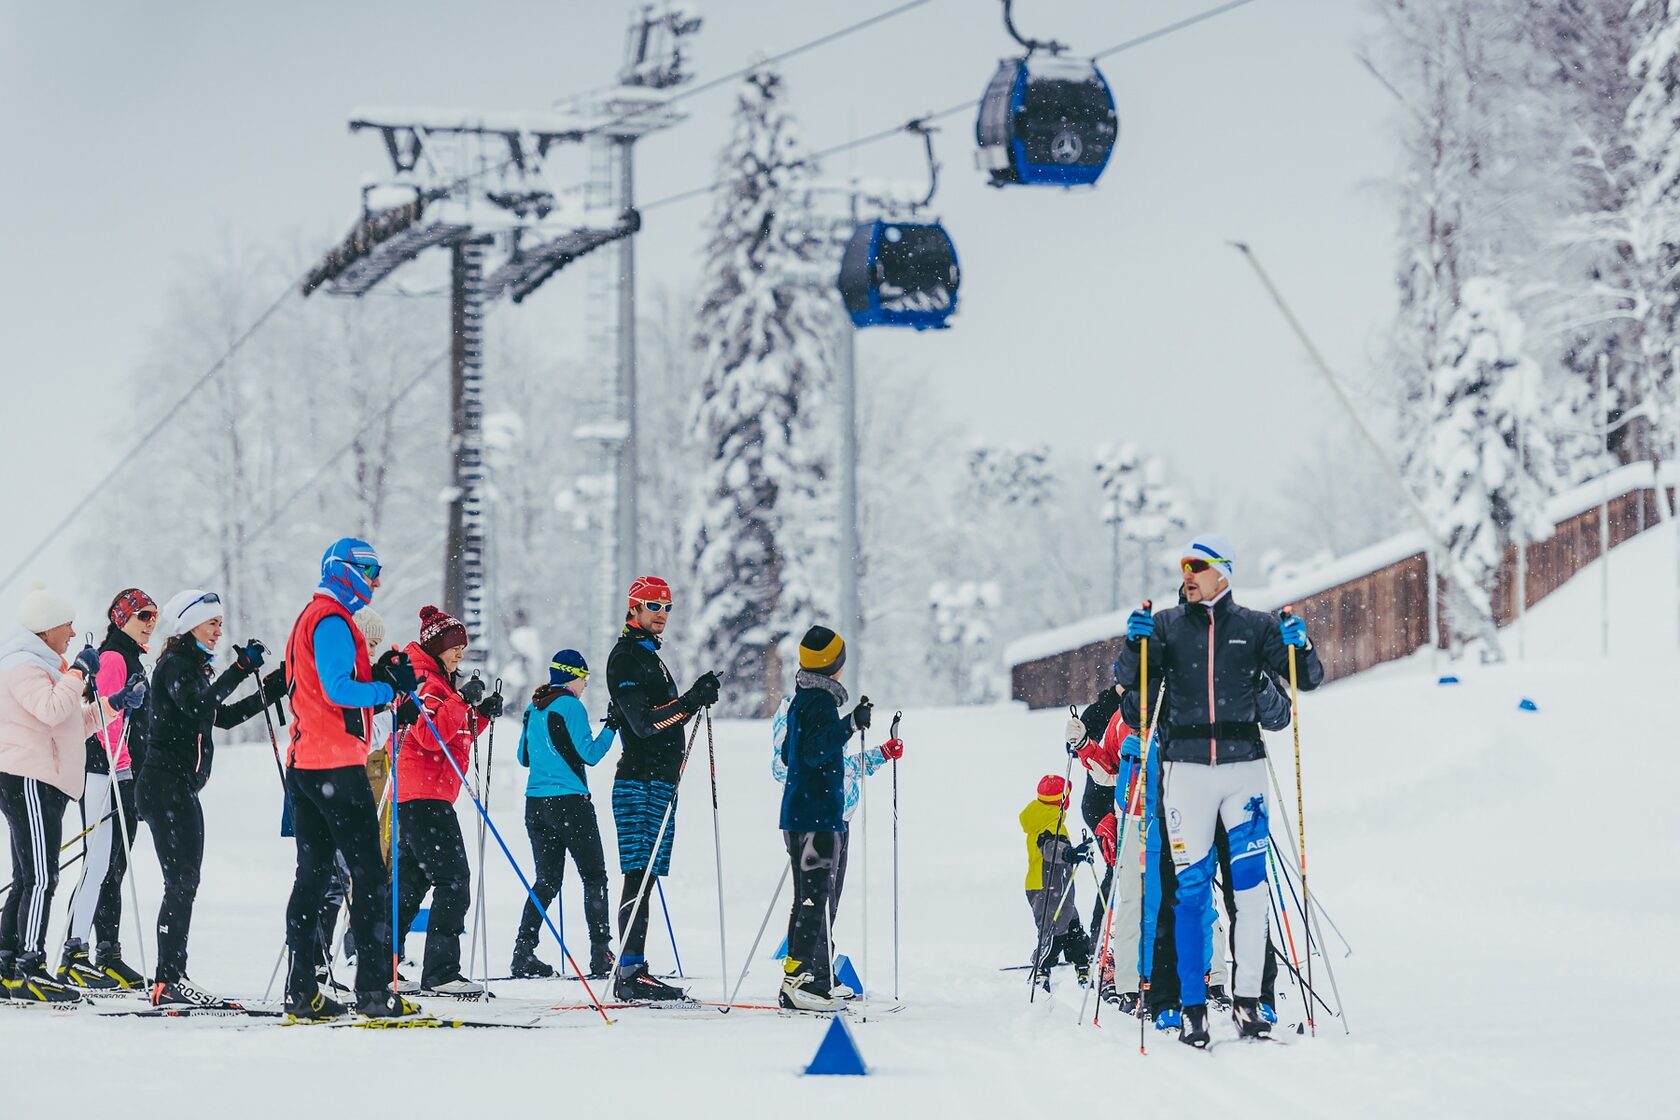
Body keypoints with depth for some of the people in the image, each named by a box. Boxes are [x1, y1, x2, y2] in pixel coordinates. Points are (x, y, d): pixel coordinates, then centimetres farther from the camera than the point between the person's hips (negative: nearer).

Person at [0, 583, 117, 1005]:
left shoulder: (39, 666, 24)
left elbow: (72, 724, 28)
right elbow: (52, 710, -27)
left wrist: (113, 705, 19)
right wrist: (77, 674, -15)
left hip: (40, 783, 11)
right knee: (40, 879, -15)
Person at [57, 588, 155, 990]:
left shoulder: (131, 661, 22)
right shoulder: (112, 658, -9)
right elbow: (106, 715, -19)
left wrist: (141, 780, 22)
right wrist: (121, 763, -23)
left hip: (126, 776, 10)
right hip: (108, 774, -10)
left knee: (114, 868, 10)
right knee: (101, 864, -13)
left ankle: (108, 956, 12)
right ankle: (74, 956, -15)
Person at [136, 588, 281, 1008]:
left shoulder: (191, 668, 21)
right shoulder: (174, 665, -9)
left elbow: (224, 716, 25)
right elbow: (198, 705, -26)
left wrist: (272, 690, 19)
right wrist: (241, 669, -25)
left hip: (180, 788, 10)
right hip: (167, 787, -10)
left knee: (184, 884, 10)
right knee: (181, 883, -14)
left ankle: (172, 980, 12)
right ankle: (170, 980, -17)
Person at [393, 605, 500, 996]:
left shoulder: (441, 682, 21)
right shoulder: (422, 681, -10)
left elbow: (457, 735, 24)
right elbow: (430, 735, -22)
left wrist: (482, 714, 10)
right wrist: (463, 703, -25)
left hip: (431, 796, 11)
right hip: (424, 792, -11)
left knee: (412, 880, 14)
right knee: (453, 879, -14)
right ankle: (440, 972, -16)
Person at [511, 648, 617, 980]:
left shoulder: (534, 709, 11)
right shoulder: (571, 706, -10)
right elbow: (589, 754, -13)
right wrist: (611, 728, -1)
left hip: (536, 803, 7)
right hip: (570, 801, -7)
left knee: (547, 880, 13)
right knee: (594, 877, 1)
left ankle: (523, 953, 4)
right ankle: (601, 956, -6)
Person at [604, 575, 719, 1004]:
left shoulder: (650, 656, 23)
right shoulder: (625, 658, -9)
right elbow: (643, 722, -18)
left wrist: (696, 697, 10)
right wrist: (690, 702, -26)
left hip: (661, 783, 10)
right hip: (639, 780, -10)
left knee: (645, 878, 8)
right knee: (639, 877, -15)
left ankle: (633, 972, 9)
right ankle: (631, 973, -19)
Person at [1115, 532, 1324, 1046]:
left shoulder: (1255, 627, 8)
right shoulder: (1166, 626, 8)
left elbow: (1307, 678, 8)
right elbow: (1128, 681, 1)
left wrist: (1299, 645, -12)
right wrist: (1134, 643, -16)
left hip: (1243, 764, 0)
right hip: (1186, 766, 0)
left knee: (1250, 884, -6)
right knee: (1190, 888, -2)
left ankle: (1247, 1000, -2)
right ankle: (1193, 1008, 0)